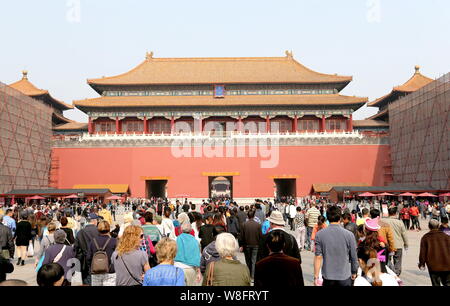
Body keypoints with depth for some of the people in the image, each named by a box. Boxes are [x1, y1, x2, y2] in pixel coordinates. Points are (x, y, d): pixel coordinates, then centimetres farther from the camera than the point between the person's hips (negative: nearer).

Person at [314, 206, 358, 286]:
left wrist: (316, 276, -2)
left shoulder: (320, 234, -9)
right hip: (344, 277, -1)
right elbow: (353, 257, -3)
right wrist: (354, 273, 14)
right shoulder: (349, 234, -11)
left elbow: (318, 257, -9)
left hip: (327, 277, 1)